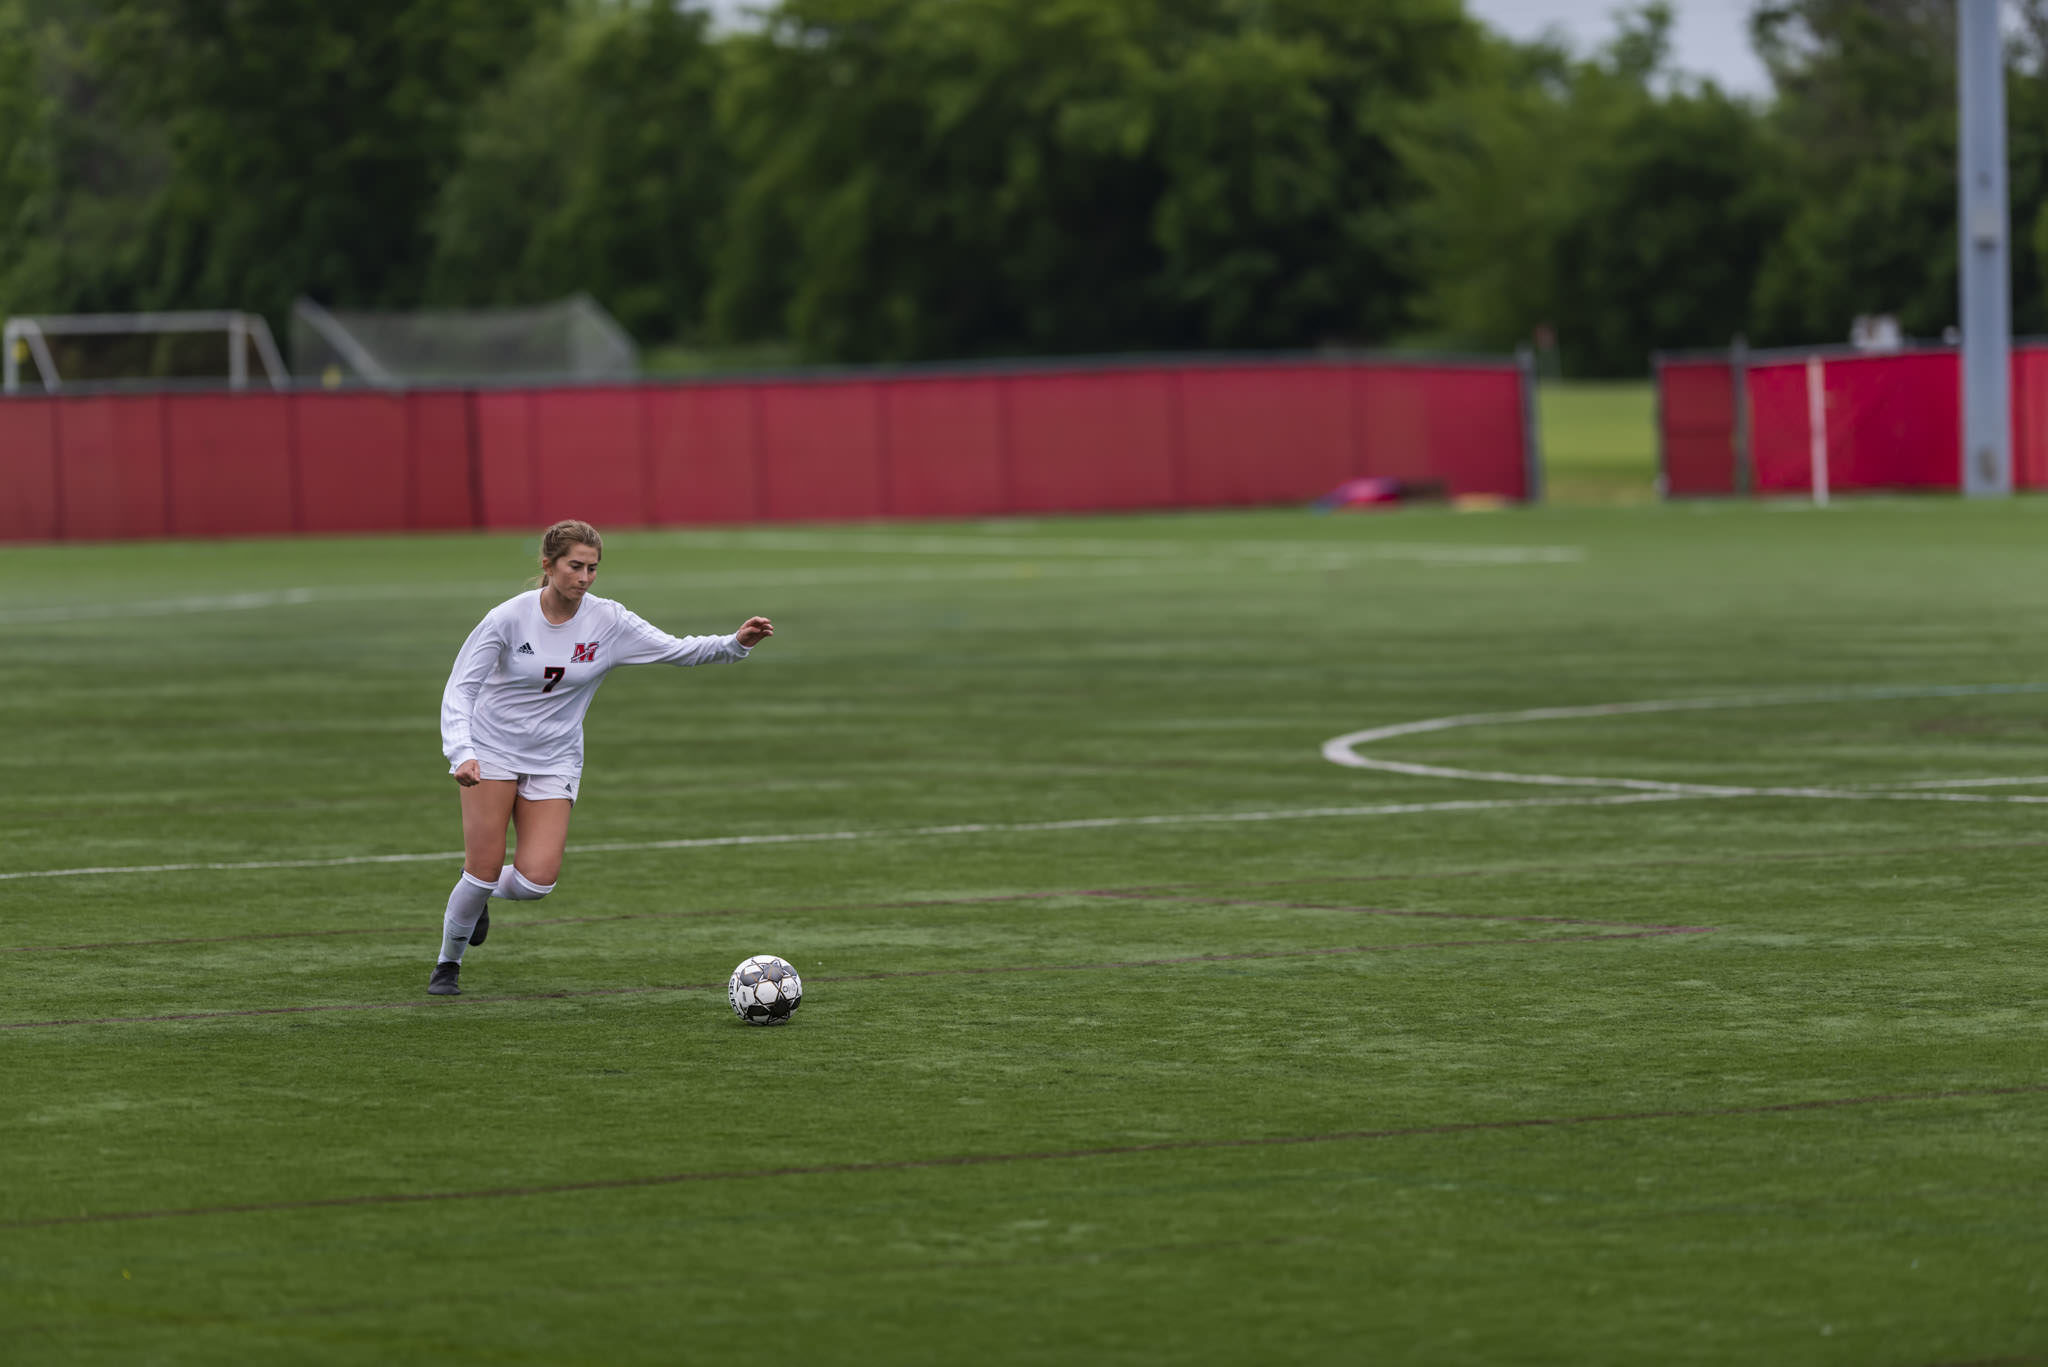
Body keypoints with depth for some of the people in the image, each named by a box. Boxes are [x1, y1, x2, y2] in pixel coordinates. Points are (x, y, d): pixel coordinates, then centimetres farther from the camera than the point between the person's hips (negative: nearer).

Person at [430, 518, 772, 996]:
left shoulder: (608, 622, -8)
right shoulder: (509, 617, -15)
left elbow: (678, 650, -9)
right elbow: (460, 688, -14)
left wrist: (736, 643, -26)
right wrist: (462, 753, -30)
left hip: (554, 761, 2)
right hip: (491, 751, -2)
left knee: (537, 879, -12)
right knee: (484, 868, -10)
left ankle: (483, 895, 24)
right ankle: (447, 965, 16)